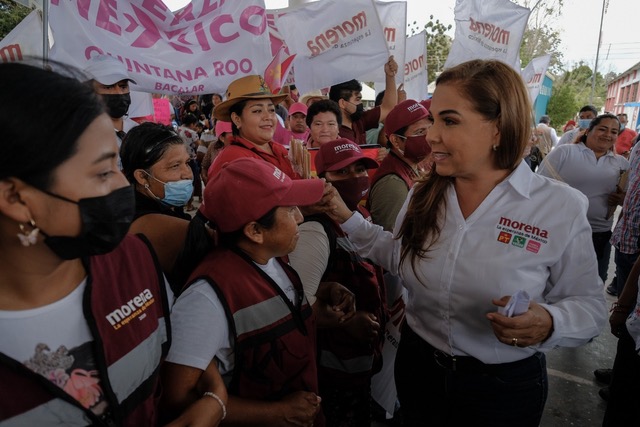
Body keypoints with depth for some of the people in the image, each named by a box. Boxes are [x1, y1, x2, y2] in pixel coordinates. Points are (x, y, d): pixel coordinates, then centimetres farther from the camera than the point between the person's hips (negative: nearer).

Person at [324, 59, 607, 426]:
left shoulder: (561, 207, -17)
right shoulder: (424, 195, -6)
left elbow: (589, 303, -9)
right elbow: (400, 256, 7)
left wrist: (548, 323, -29)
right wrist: (347, 217, -1)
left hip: (504, 386, -3)